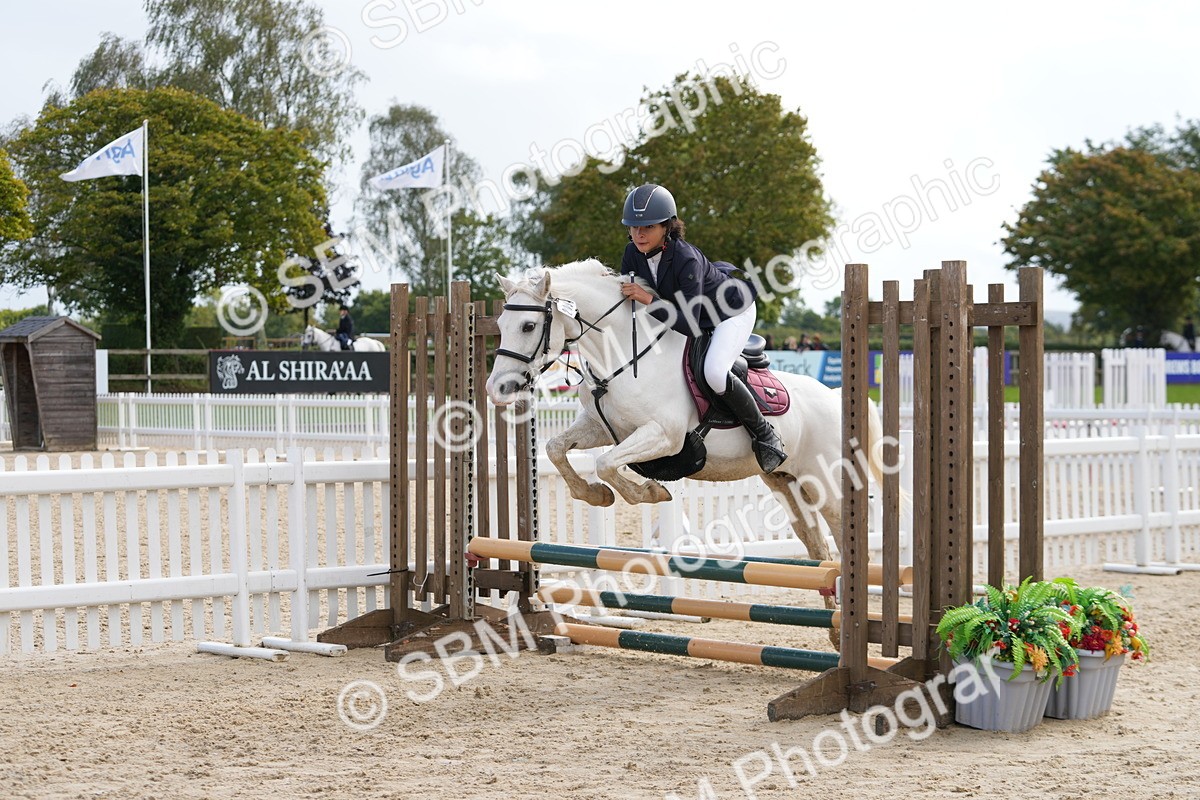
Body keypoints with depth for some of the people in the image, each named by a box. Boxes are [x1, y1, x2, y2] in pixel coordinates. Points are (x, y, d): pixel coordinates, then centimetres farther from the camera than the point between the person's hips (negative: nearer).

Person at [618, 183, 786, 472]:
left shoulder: (686, 259, -38)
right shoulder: (634, 253, -17)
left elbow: (690, 324, -41)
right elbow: (626, 294, -1)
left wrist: (649, 300, -46)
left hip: (733, 310, -8)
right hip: (692, 312, 8)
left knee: (714, 373, -30)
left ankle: (765, 435, -10)